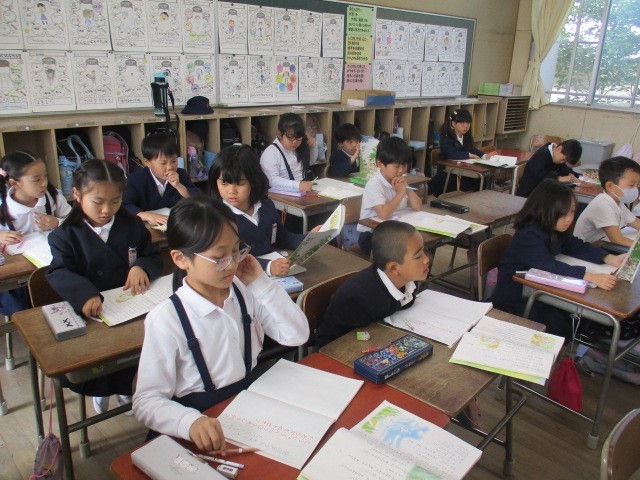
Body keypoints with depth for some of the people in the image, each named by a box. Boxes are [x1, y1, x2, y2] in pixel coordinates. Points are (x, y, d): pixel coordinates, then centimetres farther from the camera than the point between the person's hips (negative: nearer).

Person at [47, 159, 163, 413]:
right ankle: (100, 389, 8)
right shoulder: (65, 235, 0)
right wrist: (85, 294, -36)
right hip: (87, 311, -2)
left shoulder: (133, 226, 8)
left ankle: (121, 386, 7)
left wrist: (141, 267, -15)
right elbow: (59, 273, -15)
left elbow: (154, 259, 11)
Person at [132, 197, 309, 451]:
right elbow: (146, 400, -15)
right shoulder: (167, 320, -17)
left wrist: (261, 283, -11)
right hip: (202, 432, -4)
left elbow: (298, 335, -2)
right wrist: (191, 421, -35)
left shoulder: (244, 292, -4)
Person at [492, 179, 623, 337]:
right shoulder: (529, 236, -28)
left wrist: (609, 258, -10)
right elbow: (550, 267, -38)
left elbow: (578, 247, 6)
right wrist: (591, 277, -43)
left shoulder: (557, 230, 0)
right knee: (558, 324, -18)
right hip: (513, 300, -8)